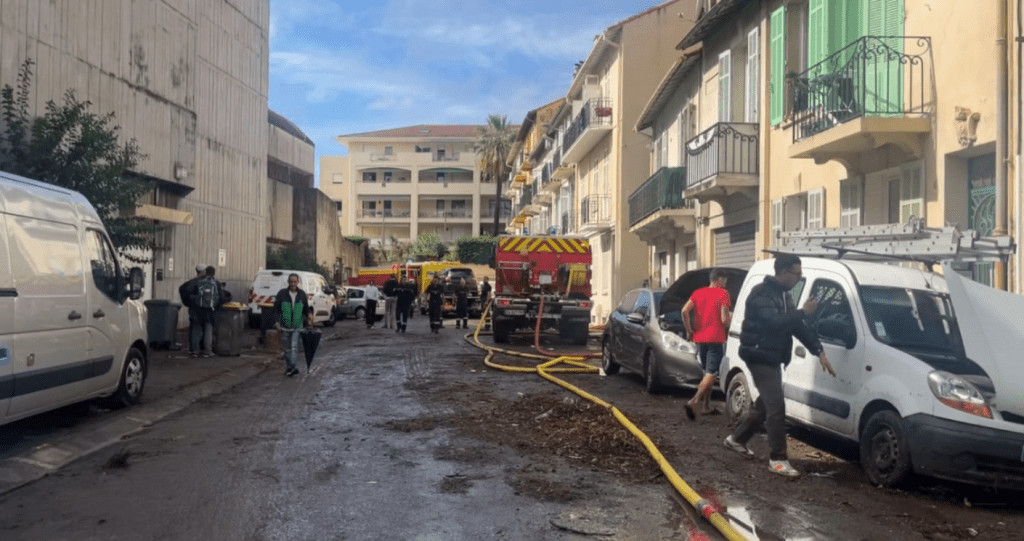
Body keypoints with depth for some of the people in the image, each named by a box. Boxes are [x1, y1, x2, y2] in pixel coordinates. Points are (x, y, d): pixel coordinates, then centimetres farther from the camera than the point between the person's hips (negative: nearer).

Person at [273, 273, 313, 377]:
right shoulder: (282, 293, -1)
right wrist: (277, 321, -10)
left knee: (294, 347, -13)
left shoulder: (302, 294, 5)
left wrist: (309, 314, -6)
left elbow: (306, 308, 15)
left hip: (297, 326, 0)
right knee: (287, 349, 7)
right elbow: (276, 308, 1)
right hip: (285, 326, 0)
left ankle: (293, 366, -19)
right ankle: (288, 368, 17)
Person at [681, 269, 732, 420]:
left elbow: (684, 311, -3)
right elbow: (724, 319, -13)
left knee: (707, 373, 18)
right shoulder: (722, 294, -6)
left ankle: (707, 405, 20)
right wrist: (731, 317, 9)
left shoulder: (698, 293, 9)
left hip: (700, 338, 6)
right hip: (716, 339, -6)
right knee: (711, 374, -7)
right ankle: (693, 402, -24)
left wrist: (689, 330, 5)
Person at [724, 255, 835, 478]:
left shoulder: (784, 295, 12)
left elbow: (798, 327, 12)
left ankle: (737, 439, 34)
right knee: (776, 407, -11)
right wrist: (803, 313, -22)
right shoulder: (762, 294, -18)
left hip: (772, 358, 10)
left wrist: (819, 351, 3)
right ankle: (777, 459, -4)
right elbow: (774, 322, -31)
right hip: (760, 357, -10)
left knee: (765, 403, 17)